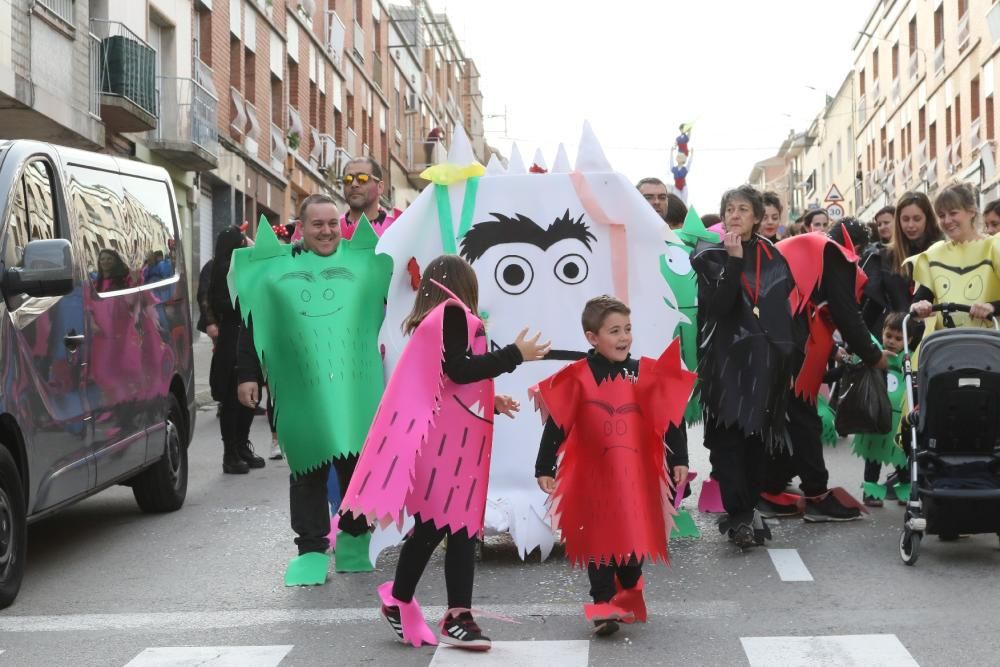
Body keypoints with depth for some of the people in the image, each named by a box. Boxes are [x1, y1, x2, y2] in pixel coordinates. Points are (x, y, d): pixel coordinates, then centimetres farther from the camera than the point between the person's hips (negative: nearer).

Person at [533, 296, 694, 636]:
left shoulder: (646, 373, 0)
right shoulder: (578, 377, -7)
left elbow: (670, 418, 6)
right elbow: (556, 425, -4)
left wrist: (679, 460, 5)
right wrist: (545, 468, -5)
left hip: (638, 476, 3)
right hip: (595, 476, -3)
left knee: (637, 536, 11)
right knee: (600, 539, 1)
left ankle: (628, 593, 34)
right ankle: (603, 605, 6)